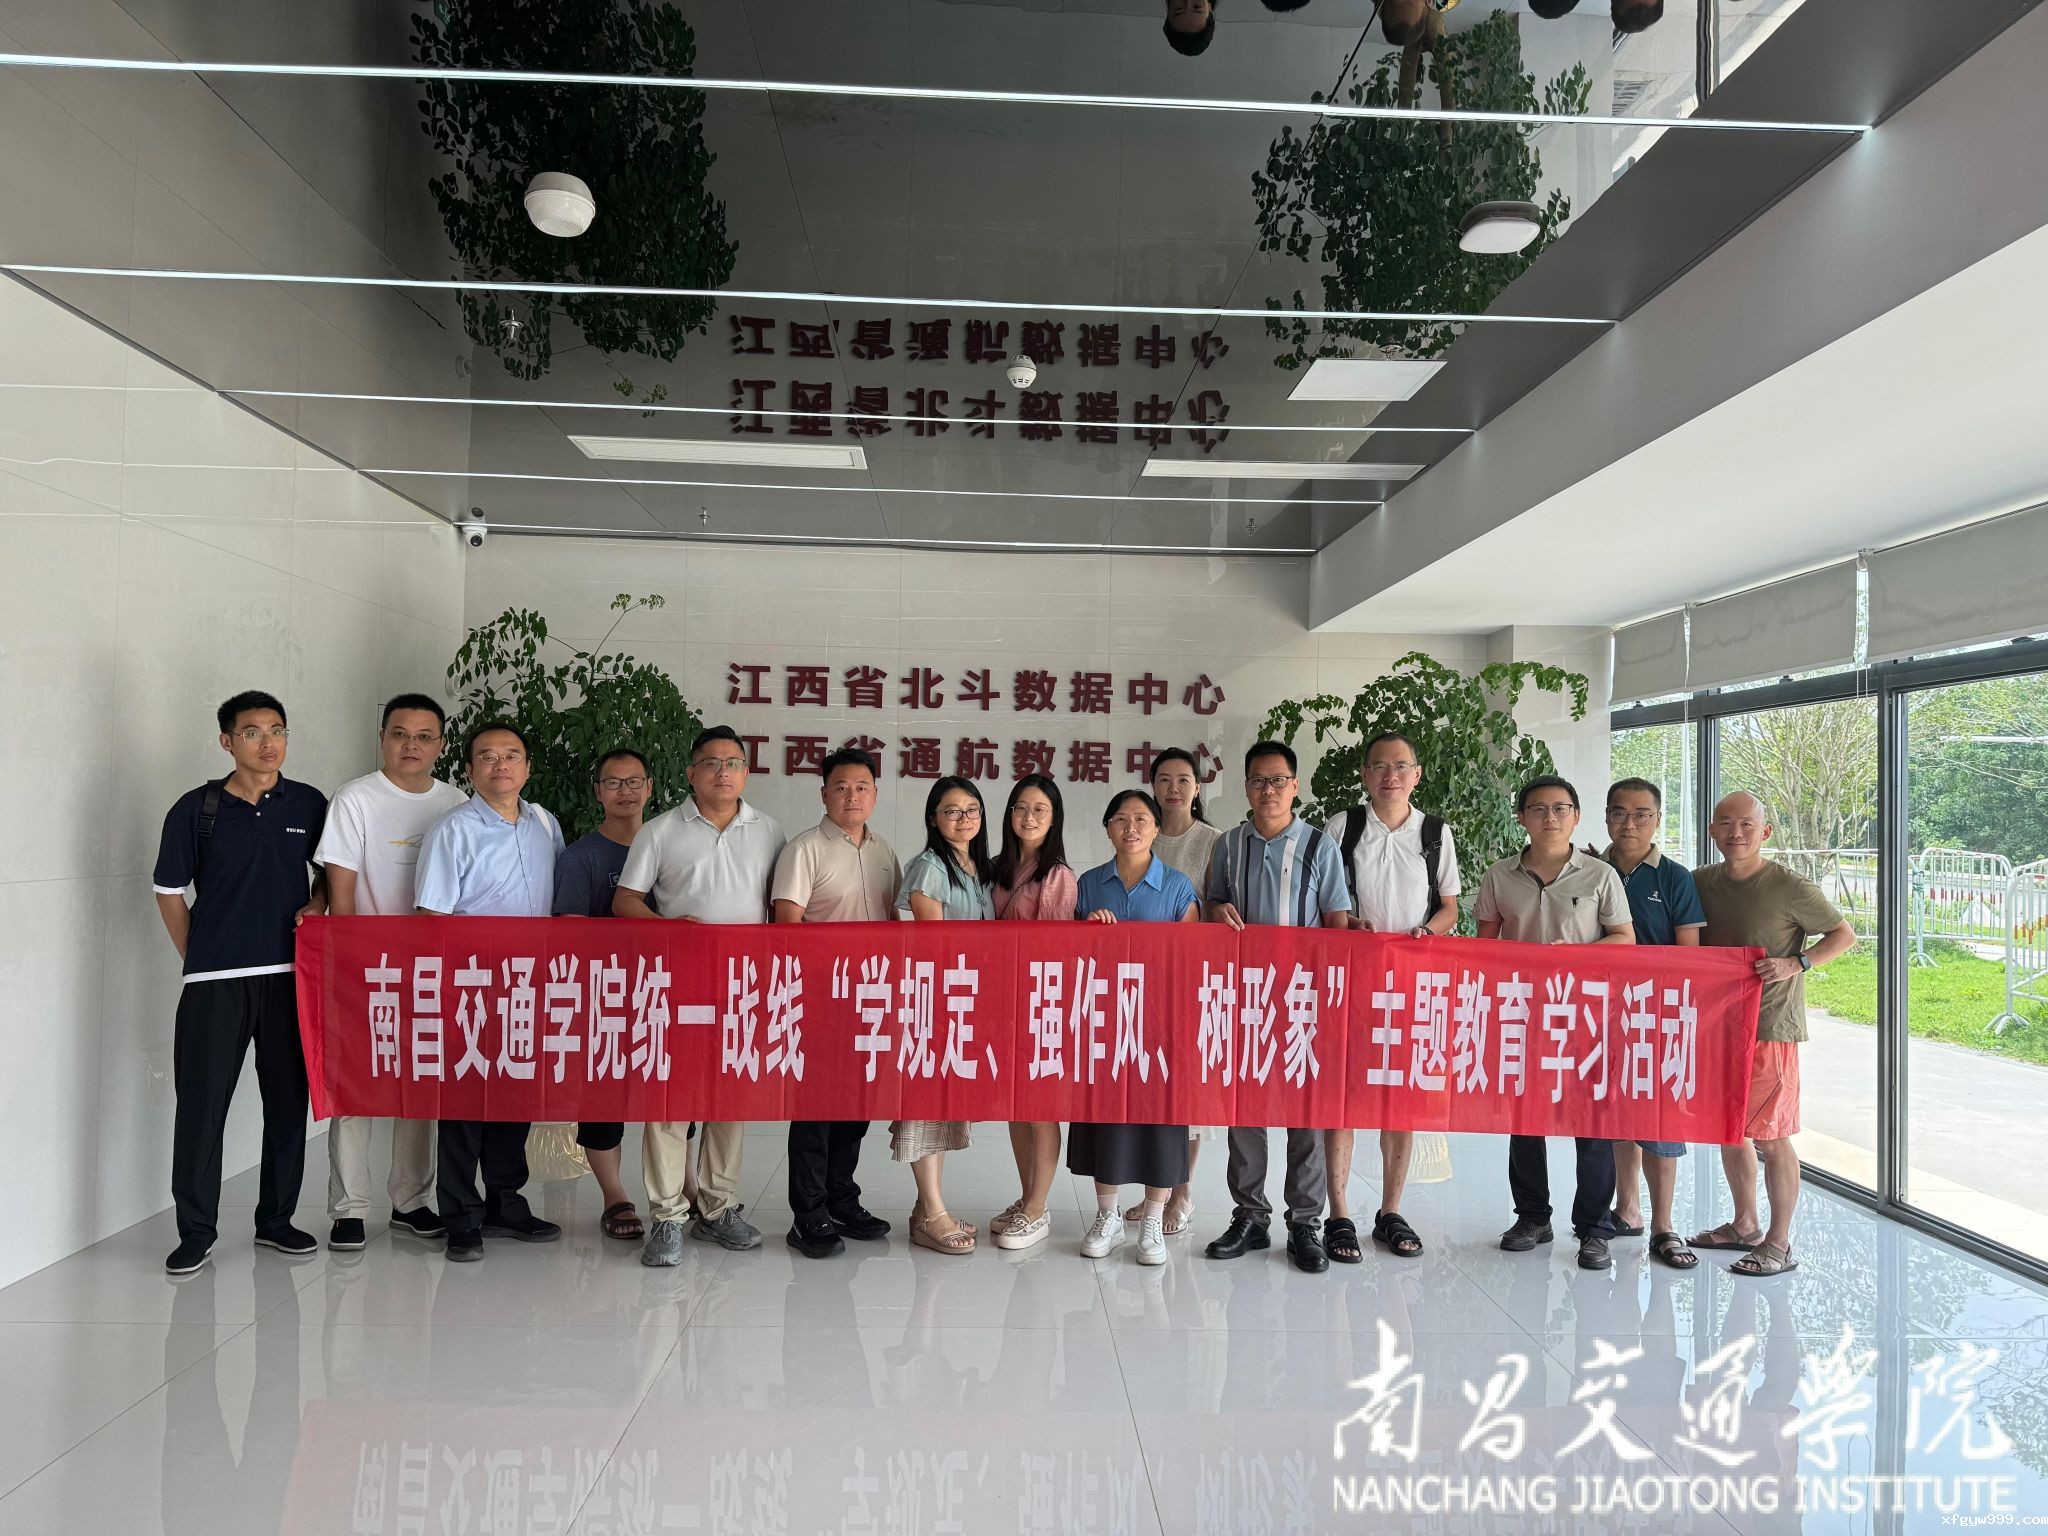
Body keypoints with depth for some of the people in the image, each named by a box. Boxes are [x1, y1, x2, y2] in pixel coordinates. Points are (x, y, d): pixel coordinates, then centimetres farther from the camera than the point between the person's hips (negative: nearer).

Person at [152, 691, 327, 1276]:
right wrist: (198, 959, 5)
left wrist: (318, 904, 0)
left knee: (289, 1101, 8)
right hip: (214, 981, -2)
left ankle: (276, 1219, 22)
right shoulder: (196, 809, 0)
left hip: (290, 974, 2)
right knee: (201, 1103, -1)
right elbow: (169, 891, 7)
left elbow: (328, 870, 20)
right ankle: (196, 1231, 12)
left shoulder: (309, 805, 6)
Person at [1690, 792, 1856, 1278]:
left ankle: (1779, 1244, 9)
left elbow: (1845, 934, -3)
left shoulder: (1789, 888, -11)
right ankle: (1745, 1225, 31)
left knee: (1772, 1137, -2)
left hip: (1771, 1028, -6)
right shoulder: (1701, 883, 5)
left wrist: (1796, 964, -16)